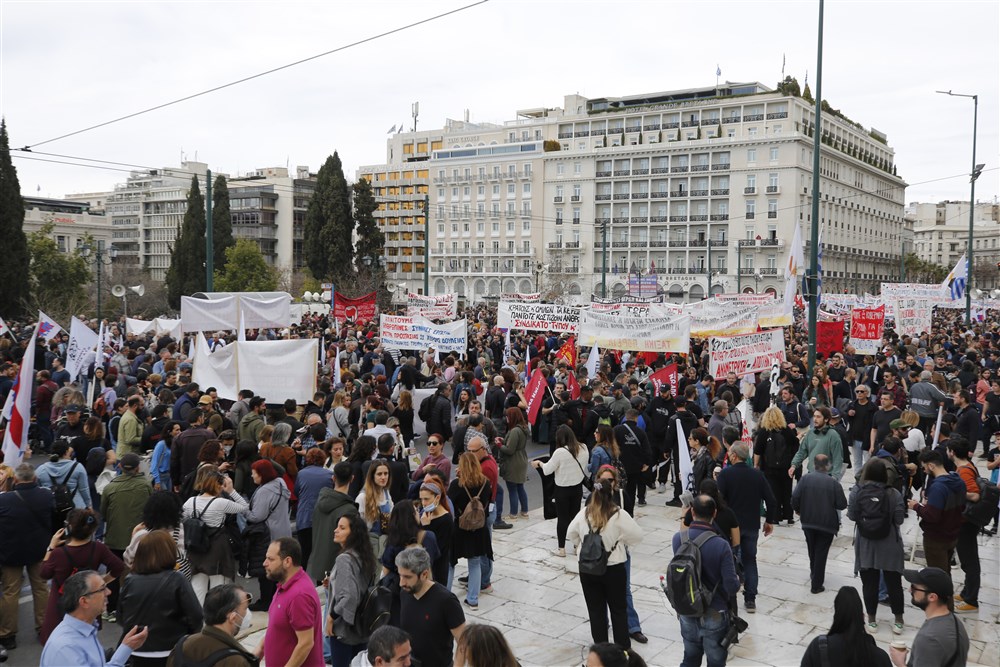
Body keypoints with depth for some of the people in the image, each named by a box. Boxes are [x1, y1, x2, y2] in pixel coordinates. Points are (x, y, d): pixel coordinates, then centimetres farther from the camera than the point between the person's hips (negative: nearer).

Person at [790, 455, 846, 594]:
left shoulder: (805, 478, -8)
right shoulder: (833, 483, -12)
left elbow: (795, 497, -12)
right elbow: (842, 504, -10)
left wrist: (797, 509, 8)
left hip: (808, 521, 2)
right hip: (827, 524, -2)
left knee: (812, 550, 23)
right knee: (821, 553, 5)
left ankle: (814, 574, 40)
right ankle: (816, 585, 7)